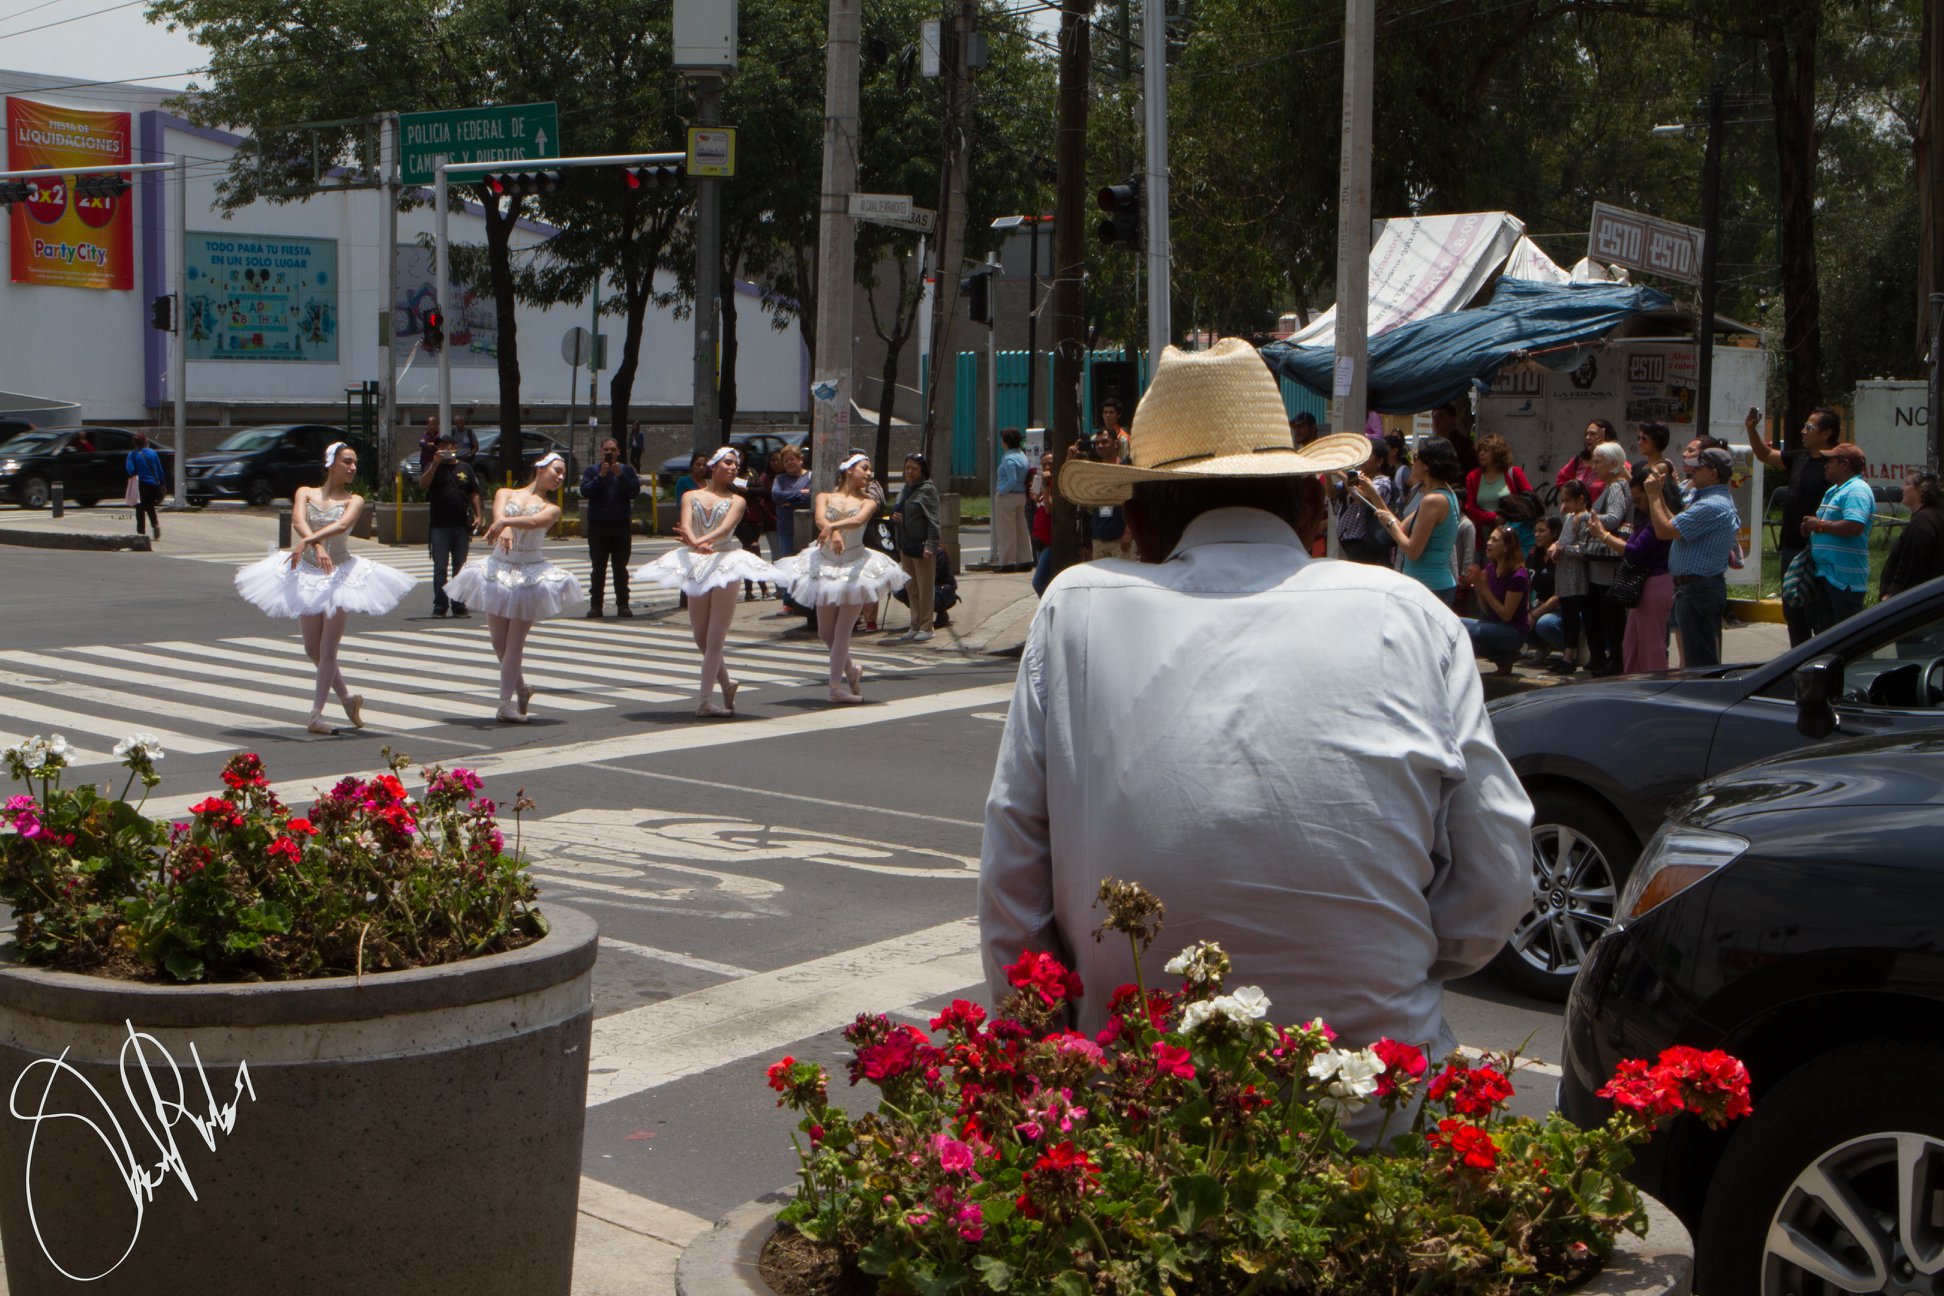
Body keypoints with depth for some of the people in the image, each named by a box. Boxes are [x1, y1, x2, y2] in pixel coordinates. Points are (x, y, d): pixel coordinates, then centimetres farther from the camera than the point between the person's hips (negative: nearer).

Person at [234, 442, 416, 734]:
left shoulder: (354, 500, -1)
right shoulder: (305, 493, 4)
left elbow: (342, 526, -21)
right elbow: (298, 521, -17)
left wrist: (307, 540, -36)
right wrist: (317, 546, -36)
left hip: (341, 575, -2)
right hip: (307, 575, 3)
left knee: (328, 650, -4)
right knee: (313, 650, 9)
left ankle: (316, 715, 0)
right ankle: (347, 697, 29)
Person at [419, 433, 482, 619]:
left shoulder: (465, 468, 10)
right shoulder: (433, 467, 4)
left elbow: (474, 494, 11)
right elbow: (423, 485, -14)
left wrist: (478, 515, -1)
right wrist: (435, 464, -20)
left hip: (462, 525, 2)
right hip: (439, 525, -2)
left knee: (460, 567, 7)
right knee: (440, 567, -1)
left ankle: (458, 606, 12)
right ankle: (440, 606, 2)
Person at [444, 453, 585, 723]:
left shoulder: (551, 509, 7)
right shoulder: (506, 493, 10)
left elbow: (534, 521, -17)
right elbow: (499, 514, -13)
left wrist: (506, 521, -37)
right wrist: (505, 529, -37)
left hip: (532, 573, -1)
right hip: (498, 568, 1)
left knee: (515, 640, -5)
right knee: (498, 638, 4)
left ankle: (506, 702, -4)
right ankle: (521, 687, 26)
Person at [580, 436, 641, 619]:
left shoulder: (627, 470, 8)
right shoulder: (591, 470, 7)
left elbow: (634, 491, -5)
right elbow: (585, 492, -7)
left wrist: (620, 476, -15)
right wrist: (601, 476, -15)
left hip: (622, 525, 0)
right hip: (598, 524, 0)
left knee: (620, 568, 3)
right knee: (598, 568, 2)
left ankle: (623, 605, 6)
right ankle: (595, 605, 5)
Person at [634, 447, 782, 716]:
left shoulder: (736, 501, 7)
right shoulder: (690, 497, 11)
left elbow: (726, 527, -12)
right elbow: (685, 525, -7)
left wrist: (703, 540, -32)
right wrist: (695, 543, -29)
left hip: (725, 564, -2)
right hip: (695, 564, 2)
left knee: (715, 638, -7)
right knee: (700, 637, 6)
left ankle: (705, 699, -7)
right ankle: (726, 685, 27)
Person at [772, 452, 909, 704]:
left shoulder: (867, 502, 5)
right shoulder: (825, 497, 7)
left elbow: (859, 520, -17)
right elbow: (820, 518, -15)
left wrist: (833, 525, -36)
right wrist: (834, 532, -37)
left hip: (855, 567, -2)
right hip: (825, 565, 2)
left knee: (842, 631, -6)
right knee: (825, 633, 6)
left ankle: (836, 686, -3)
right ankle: (851, 671, 28)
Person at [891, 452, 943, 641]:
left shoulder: (928, 489, -9)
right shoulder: (905, 490, 14)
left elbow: (933, 519, -15)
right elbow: (899, 511, 28)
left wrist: (930, 544, -24)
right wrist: (894, 515, 3)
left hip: (922, 546, -8)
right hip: (905, 546, 8)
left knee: (925, 587, -1)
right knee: (911, 588, 12)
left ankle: (926, 627, 5)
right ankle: (915, 626, 19)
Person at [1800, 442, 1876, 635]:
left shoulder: (1857, 490, -13)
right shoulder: (1834, 490, 20)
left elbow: (1855, 526, -27)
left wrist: (1821, 524, -16)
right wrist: (1810, 526, 10)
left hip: (1845, 578, -11)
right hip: (1824, 573, 11)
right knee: (1821, 628, 16)